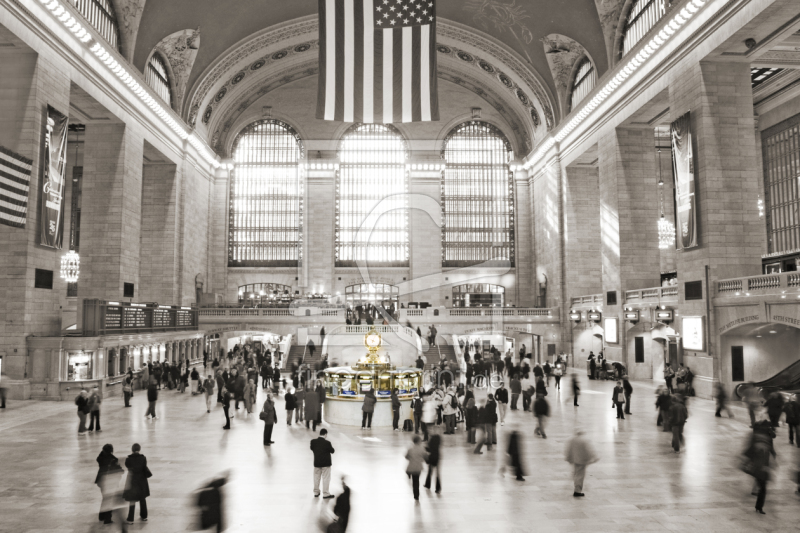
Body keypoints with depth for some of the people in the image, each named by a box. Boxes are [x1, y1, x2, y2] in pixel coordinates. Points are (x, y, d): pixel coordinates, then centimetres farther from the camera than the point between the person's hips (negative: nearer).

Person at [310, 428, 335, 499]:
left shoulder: (313, 441, -7)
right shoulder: (327, 443, -20)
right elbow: (332, 451, -10)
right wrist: (331, 445, 3)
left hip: (316, 463, 5)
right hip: (326, 463, -5)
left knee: (316, 477, 18)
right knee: (326, 478, 4)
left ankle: (316, 492, 28)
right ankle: (326, 494, 8)